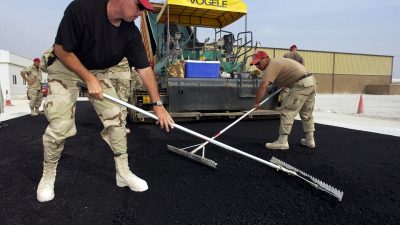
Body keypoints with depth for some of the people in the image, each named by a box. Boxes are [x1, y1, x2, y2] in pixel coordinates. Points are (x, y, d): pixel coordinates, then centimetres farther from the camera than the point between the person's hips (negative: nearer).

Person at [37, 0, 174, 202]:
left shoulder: (131, 32, -15)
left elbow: (144, 69, -13)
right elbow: (61, 50, -23)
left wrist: (158, 104, -14)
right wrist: (89, 79, -24)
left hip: (99, 71, 5)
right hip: (66, 68, -4)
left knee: (116, 117, -4)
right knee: (60, 125, -11)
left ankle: (123, 173, 10)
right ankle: (48, 175, 16)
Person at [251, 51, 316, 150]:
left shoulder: (271, 66, -14)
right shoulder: (276, 61, 17)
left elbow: (263, 86, -25)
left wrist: (256, 102, -18)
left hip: (301, 85, -10)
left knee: (287, 111, -9)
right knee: (307, 113, 18)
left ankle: (282, 141, -10)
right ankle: (310, 140, 26)